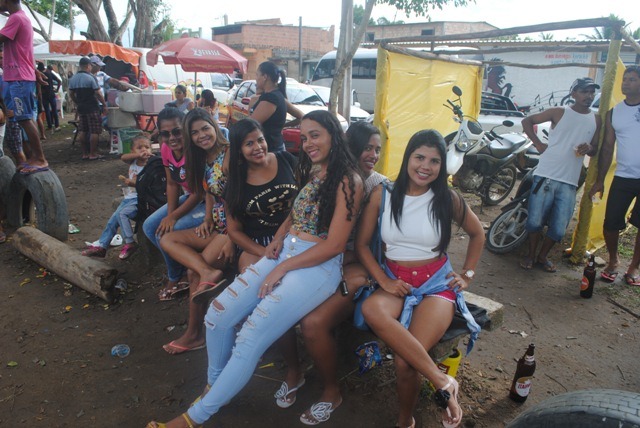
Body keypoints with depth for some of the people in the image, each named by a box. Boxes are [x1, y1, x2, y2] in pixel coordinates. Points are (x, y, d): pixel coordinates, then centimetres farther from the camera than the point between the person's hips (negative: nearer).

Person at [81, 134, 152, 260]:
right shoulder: (133, 162, 6)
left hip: (139, 199, -8)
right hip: (129, 197, 8)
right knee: (113, 219, 8)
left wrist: (130, 182, -34)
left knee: (122, 214, -25)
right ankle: (101, 246, 19)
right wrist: (138, 155, -26)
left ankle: (130, 243, -13)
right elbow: (123, 157, -15)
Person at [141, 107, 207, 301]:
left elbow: (201, 192, -22)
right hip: (189, 197, 9)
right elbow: (172, 184, 4)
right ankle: (179, 266, 17)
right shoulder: (166, 149, -3)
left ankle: (176, 278, 11)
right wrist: (170, 214, -10)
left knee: (165, 234, -17)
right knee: (150, 227, 4)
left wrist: (173, 217, -19)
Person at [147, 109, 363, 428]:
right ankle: (214, 386, 20)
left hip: (319, 266, -7)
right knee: (218, 314, -5)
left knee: (250, 339, -15)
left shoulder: (348, 181, -11)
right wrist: (277, 239, 1)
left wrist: (281, 269, -13)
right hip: (285, 252, 8)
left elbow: (334, 244, -15)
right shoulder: (312, 171, 13)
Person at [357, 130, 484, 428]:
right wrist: (384, 281, -11)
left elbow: (477, 234, 18)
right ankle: (443, 382, -27)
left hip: (436, 283, -1)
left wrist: (467, 275, 10)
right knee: (371, 309, -37)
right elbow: (361, 244, 1)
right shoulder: (382, 194, 0)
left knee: (404, 362, -26)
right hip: (394, 281, 2)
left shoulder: (448, 199, 0)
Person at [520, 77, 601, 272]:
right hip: (545, 176, -3)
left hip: (569, 182, 3)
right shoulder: (559, 112, 2)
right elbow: (527, 121, 5)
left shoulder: (596, 120, 13)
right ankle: (531, 254, 19)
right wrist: (538, 144, -3)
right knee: (535, 221, -3)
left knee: (559, 228, 1)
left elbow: (596, 149, 18)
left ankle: (543, 256, 24)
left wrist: (589, 148, -6)